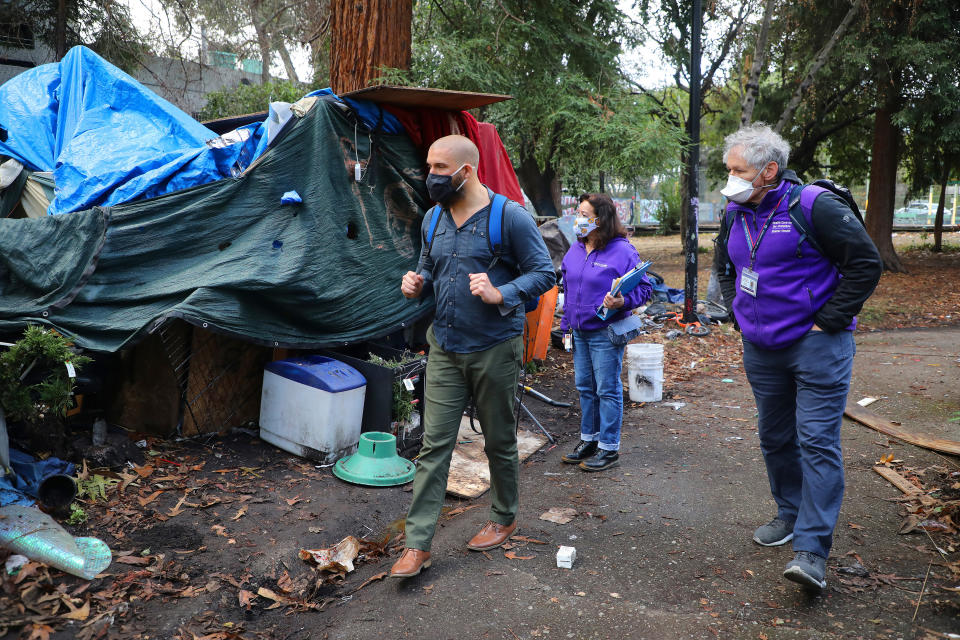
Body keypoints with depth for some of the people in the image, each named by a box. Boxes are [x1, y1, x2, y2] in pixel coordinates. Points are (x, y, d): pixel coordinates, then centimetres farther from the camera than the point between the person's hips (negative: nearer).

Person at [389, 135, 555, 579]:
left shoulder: (510, 217, -11)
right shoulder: (433, 219, 8)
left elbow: (544, 273, -9)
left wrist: (500, 295, -24)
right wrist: (417, 285, -2)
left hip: (494, 350, -4)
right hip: (445, 347, 5)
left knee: (499, 442, 12)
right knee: (434, 444, 2)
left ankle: (503, 519, 35)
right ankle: (418, 544, 9)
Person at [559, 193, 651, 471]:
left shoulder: (622, 251, -11)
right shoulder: (575, 250, 10)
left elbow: (644, 287, -8)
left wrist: (623, 302, -27)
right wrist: (566, 323, 18)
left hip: (606, 334, -7)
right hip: (579, 332, 7)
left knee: (607, 390, 0)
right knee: (585, 387, 15)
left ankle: (609, 448, 12)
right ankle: (588, 439, 29)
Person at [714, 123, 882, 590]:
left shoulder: (814, 206, -15)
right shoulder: (735, 214, 6)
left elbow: (867, 264, -13)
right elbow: (724, 267, 24)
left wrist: (828, 322, -14)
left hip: (817, 346, -7)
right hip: (761, 349, 7)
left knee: (818, 442, -7)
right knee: (775, 438, 16)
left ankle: (812, 550, -5)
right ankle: (790, 514, 34)